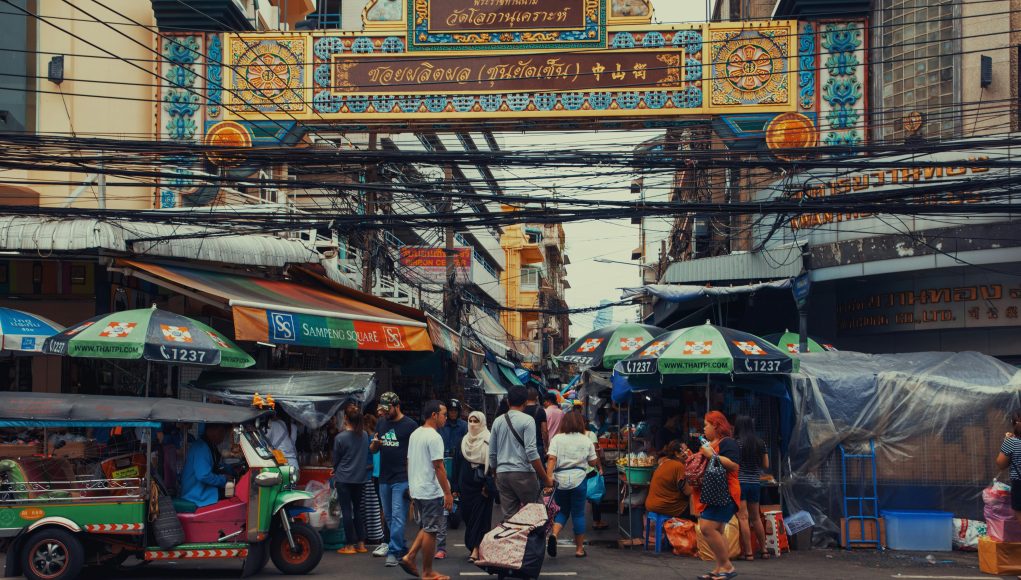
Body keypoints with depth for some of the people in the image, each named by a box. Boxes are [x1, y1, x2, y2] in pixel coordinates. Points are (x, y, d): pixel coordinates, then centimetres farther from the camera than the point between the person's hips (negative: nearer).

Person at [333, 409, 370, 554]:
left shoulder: (340, 437, -12)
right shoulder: (364, 436, 0)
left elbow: (336, 459, -1)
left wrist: (336, 476, 14)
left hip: (344, 479, -4)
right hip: (360, 478, 5)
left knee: (346, 511, 2)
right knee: (358, 510, 14)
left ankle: (350, 545, 3)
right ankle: (361, 543, 14)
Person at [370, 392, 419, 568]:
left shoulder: (410, 425, -6)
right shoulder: (382, 424, 14)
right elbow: (373, 450, 19)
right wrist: (375, 444, -6)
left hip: (402, 479, -7)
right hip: (384, 479, 7)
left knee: (397, 517, -10)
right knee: (389, 517, 13)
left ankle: (393, 552, -10)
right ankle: (402, 548, 24)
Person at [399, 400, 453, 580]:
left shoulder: (414, 435, 12)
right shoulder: (434, 437, -17)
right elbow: (438, 467, -20)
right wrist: (447, 493, -17)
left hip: (416, 490, 9)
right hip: (431, 491, -9)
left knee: (427, 528, 21)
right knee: (431, 531, -1)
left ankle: (410, 557, 11)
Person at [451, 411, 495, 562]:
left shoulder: (488, 442, -6)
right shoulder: (463, 442, 11)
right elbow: (457, 465, 13)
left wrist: (488, 486, -15)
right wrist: (455, 487, 9)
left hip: (481, 487, -5)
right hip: (466, 486, 5)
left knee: (480, 517, -6)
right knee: (467, 515, 7)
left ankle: (476, 549, -9)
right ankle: (472, 547, 18)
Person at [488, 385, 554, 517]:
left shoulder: (497, 422, 11)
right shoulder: (527, 420, -6)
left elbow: (492, 454, 14)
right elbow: (531, 453, -14)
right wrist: (546, 478, -10)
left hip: (502, 473, 5)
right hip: (523, 473, -5)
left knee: (509, 515, 5)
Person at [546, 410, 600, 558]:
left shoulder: (557, 439, 3)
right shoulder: (586, 441, 4)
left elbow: (551, 459, -8)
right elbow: (593, 462, 7)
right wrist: (600, 467, 28)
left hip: (560, 480, 1)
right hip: (578, 479, -1)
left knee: (563, 511, 16)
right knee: (578, 514, 8)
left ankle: (554, 534, -12)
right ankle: (579, 549, 12)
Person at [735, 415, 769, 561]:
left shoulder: (736, 443, -9)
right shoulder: (760, 443, 5)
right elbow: (766, 465, 11)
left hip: (740, 482, -5)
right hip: (755, 483, 5)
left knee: (743, 517, -3)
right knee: (755, 517, 17)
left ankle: (748, 552, -6)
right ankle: (764, 550, 22)